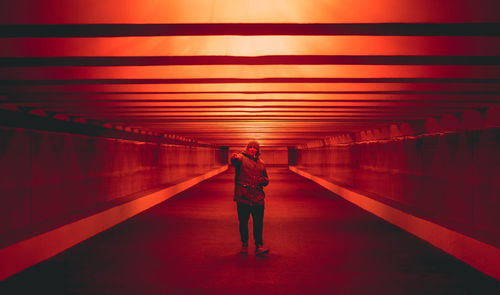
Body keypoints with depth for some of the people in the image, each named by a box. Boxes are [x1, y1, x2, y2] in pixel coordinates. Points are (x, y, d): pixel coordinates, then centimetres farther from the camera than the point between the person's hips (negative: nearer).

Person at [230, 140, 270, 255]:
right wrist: (234, 158, -49)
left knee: (258, 223, 0)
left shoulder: (261, 163, 17)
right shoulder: (241, 158, 2)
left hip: (258, 198, 3)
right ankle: (244, 245, 21)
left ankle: (259, 246, 6)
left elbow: (266, 180, 25)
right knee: (243, 222, 6)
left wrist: (262, 180, 0)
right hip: (243, 197, -3)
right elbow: (235, 160, -24)